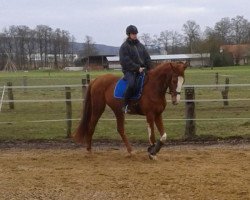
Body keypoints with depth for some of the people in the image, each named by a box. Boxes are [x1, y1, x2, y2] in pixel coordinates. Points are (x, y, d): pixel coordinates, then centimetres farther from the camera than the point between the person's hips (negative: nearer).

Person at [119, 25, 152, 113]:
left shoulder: (141, 45, 17)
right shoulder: (124, 46, -1)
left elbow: (147, 58, 17)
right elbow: (126, 61, -12)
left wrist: (148, 69, 0)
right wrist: (137, 68, -17)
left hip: (142, 70, 6)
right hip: (129, 71, -6)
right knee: (131, 84, -34)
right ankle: (125, 105, -22)